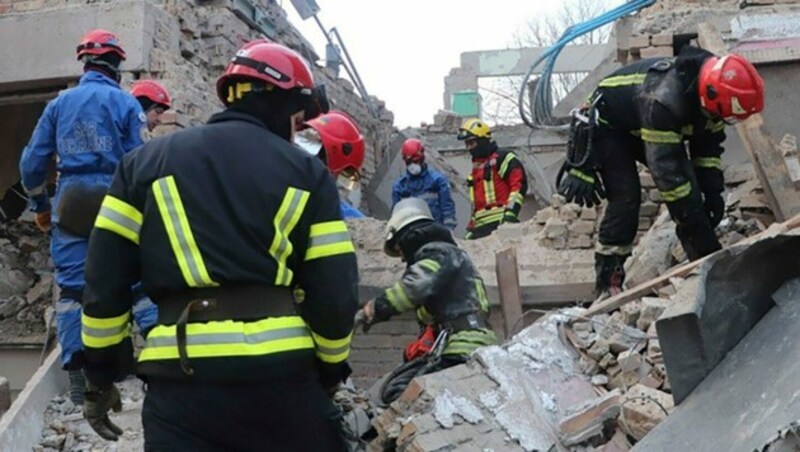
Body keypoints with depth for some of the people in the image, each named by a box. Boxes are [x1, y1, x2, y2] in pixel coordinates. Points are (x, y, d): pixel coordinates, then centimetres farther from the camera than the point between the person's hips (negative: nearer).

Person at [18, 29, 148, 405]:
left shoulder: (59, 103, 11)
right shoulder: (126, 103, 1)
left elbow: (32, 161, 12)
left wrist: (40, 205, 23)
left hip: (71, 201, 2)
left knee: (72, 286, 2)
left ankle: (77, 374, -1)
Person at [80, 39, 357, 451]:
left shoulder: (148, 162, 11)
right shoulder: (306, 173, 5)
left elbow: (105, 281, 7)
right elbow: (334, 294, 1)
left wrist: (100, 377, 16)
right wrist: (330, 372, 16)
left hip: (181, 380, 0)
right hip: (283, 374, 0)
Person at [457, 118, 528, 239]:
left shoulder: (503, 159, 2)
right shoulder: (476, 168, 29)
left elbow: (519, 184, -9)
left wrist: (510, 212, -19)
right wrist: (470, 228, 24)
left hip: (500, 222, -8)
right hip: (480, 227, 8)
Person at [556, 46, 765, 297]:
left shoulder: (711, 87, -18)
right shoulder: (663, 99, -43)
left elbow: (708, 144, -1)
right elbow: (666, 168, -43)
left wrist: (713, 190, -12)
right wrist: (704, 236, -40)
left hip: (649, 127, 8)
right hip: (608, 125, -8)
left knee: (688, 188, -5)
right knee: (626, 198, -21)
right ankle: (607, 282, -15)